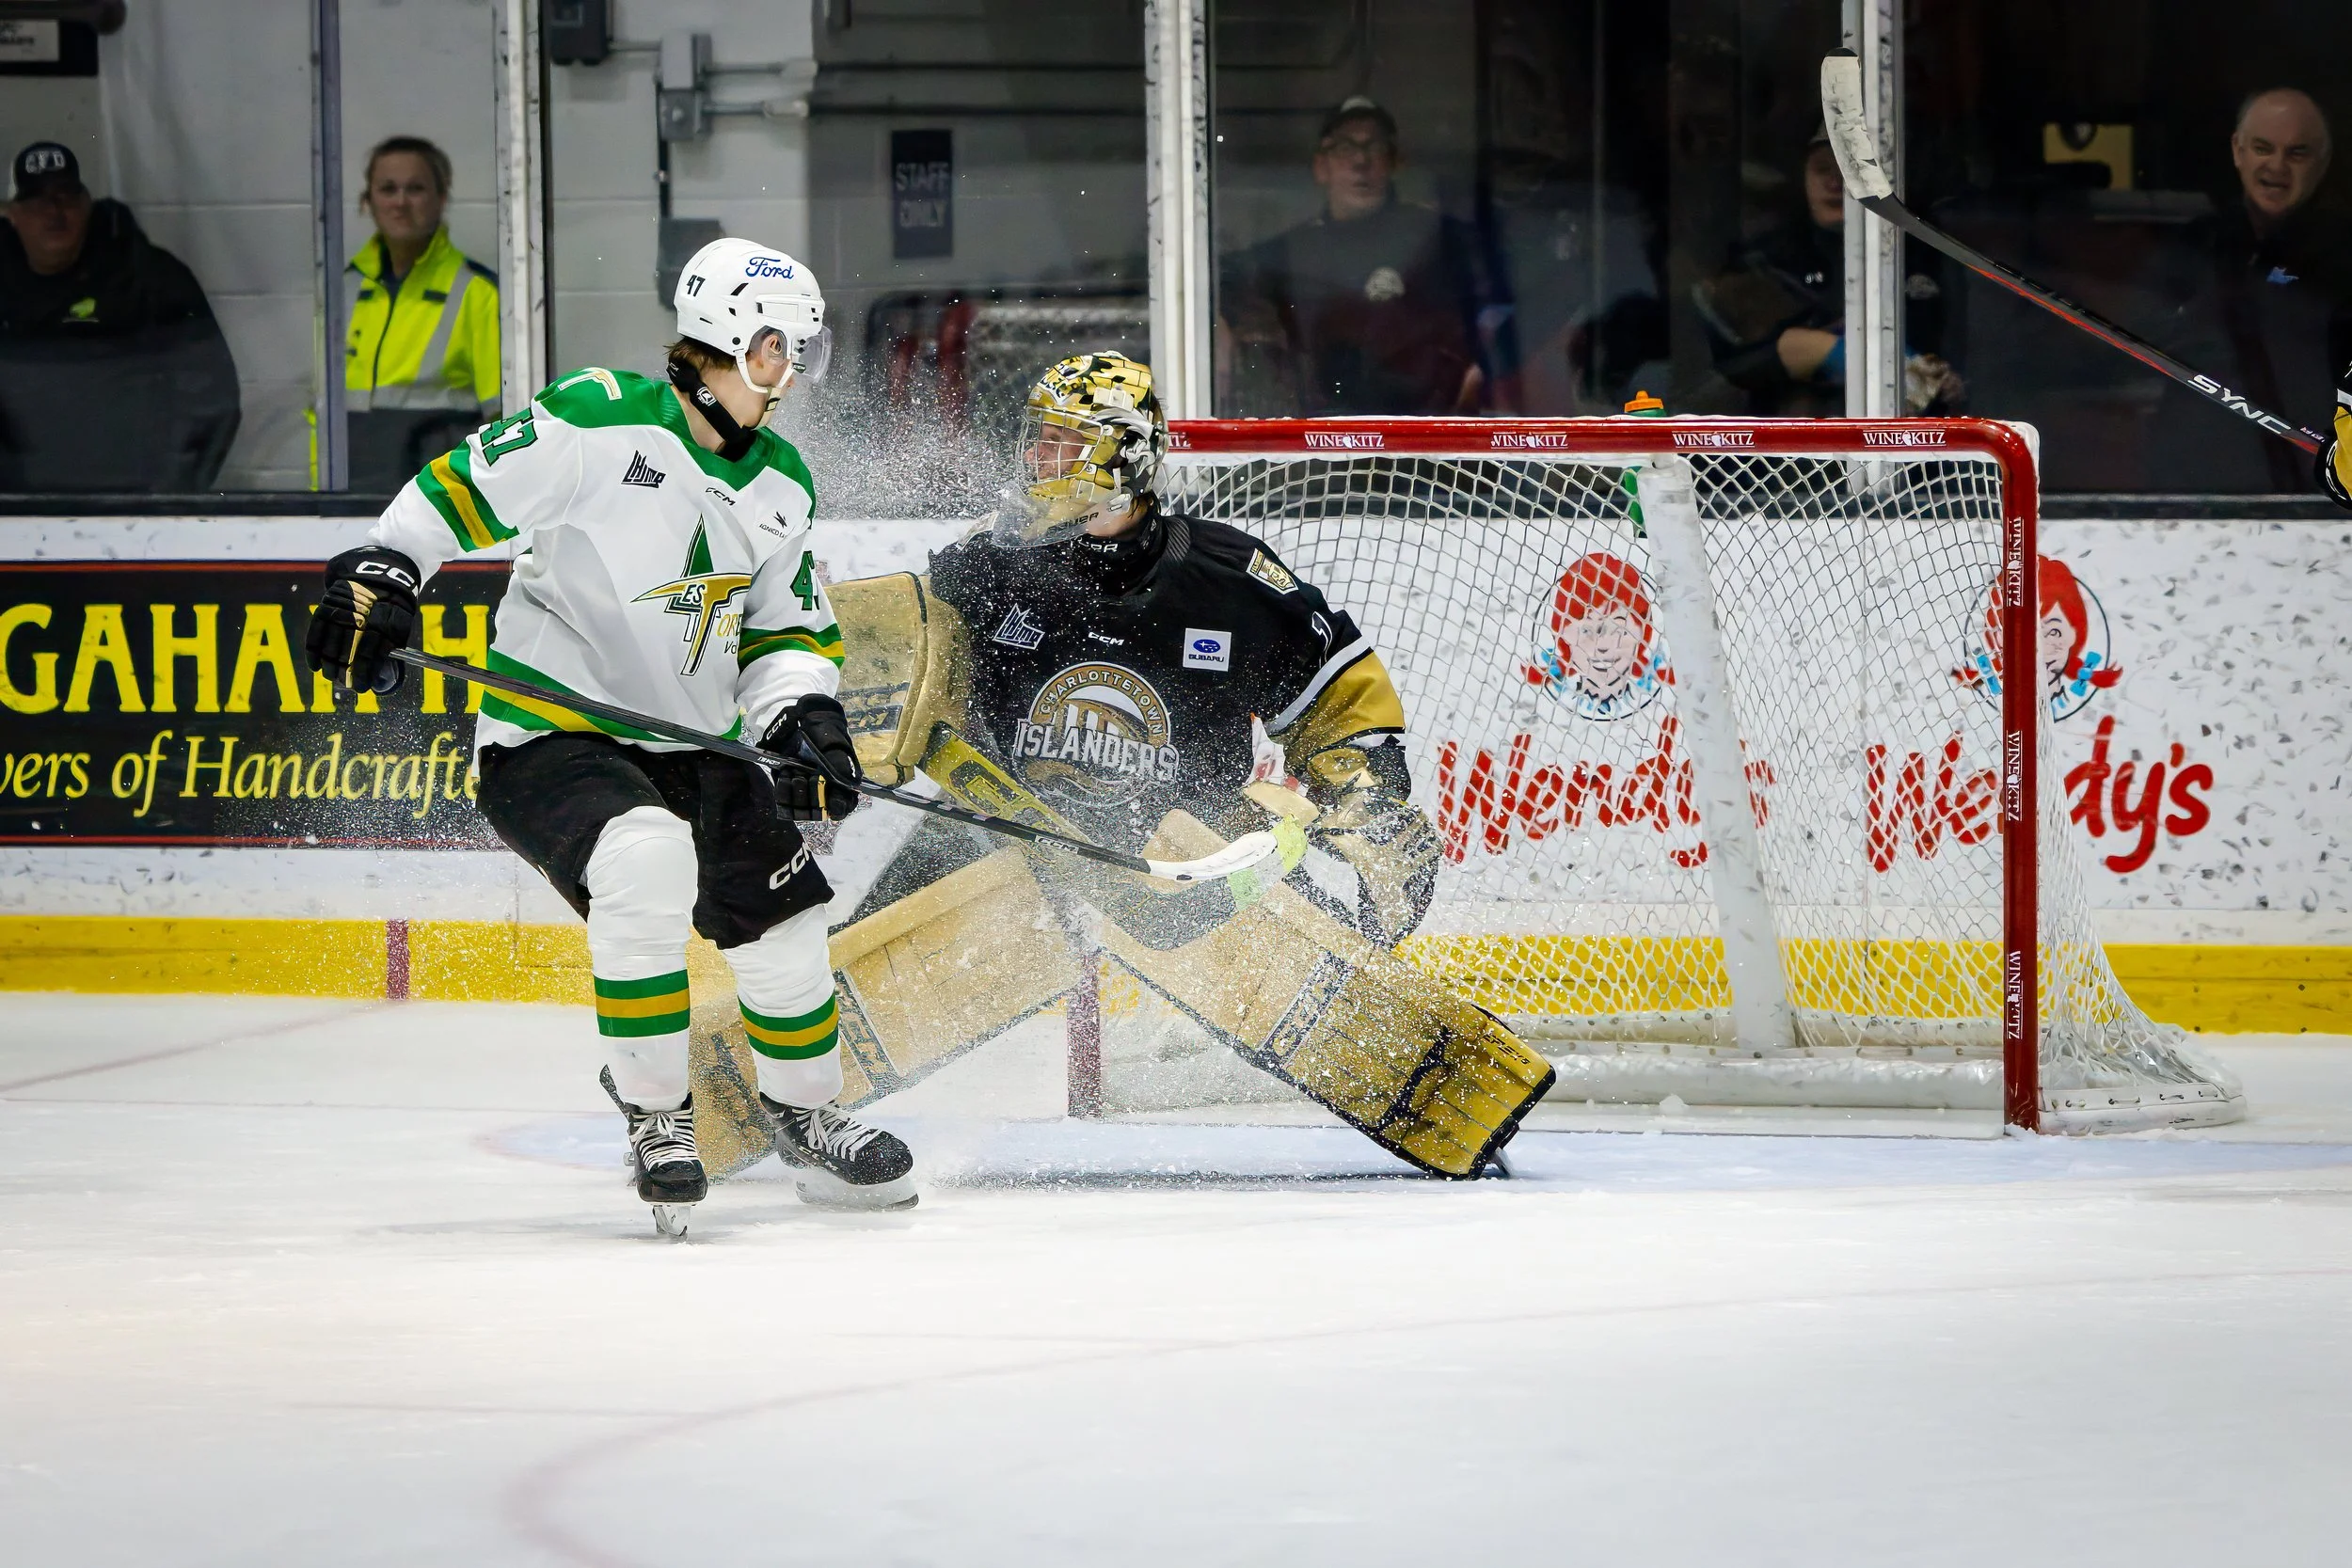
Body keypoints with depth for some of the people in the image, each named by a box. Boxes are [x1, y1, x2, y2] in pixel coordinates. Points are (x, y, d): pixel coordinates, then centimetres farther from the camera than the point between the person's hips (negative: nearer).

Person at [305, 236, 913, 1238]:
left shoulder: (781, 488, 8)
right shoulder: (599, 423, -15)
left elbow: (787, 627, 15)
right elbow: (459, 488, -10)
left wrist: (805, 718, -3)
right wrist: (377, 578, -19)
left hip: (691, 747, 7)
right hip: (546, 733, -7)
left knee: (783, 925, 5)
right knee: (647, 860, -34)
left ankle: (808, 1121, 32)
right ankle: (654, 1118, -18)